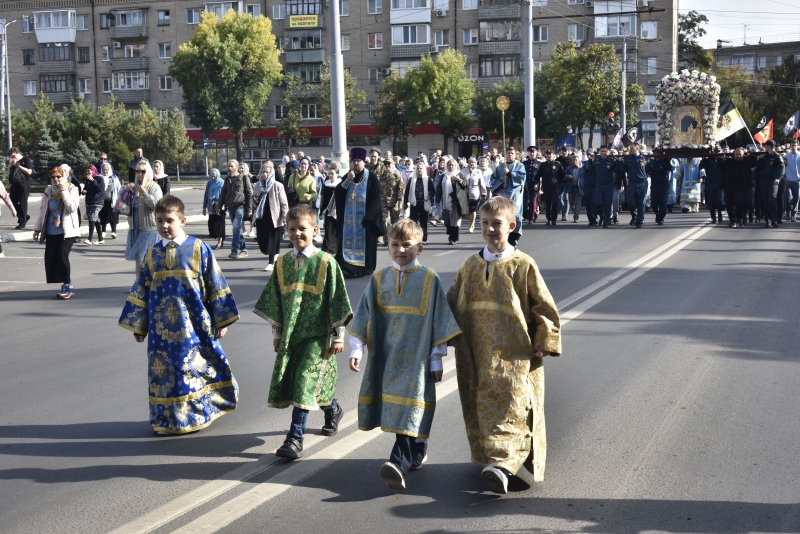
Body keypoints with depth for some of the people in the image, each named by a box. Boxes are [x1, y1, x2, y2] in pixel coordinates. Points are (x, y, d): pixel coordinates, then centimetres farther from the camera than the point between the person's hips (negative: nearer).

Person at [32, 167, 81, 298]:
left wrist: (64, 191, -16)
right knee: (50, 259, -1)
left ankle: (67, 285, -6)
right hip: (51, 232, 5)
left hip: (67, 231, -4)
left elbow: (73, 207, -17)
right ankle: (66, 286, 9)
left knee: (62, 256, -18)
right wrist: (37, 228, 12)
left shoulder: (72, 189, -3)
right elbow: (42, 211, 13)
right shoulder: (48, 191, 7)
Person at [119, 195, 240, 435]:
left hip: (194, 326, -3)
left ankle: (197, 414, 17)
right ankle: (168, 419, 20)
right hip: (161, 328, 3)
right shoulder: (153, 253, 7)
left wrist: (221, 320, -1)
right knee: (164, 370, 8)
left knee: (197, 368, 2)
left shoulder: (199, 249, -4)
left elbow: (216, 287, -1)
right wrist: (138, 325, 12)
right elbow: (140, 291, 12)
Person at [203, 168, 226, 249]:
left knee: (219, 224, -2)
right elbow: (206, 195, 14)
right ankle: (219, 242, 15)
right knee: (212, 224, 5)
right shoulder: (209, 183, 9)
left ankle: (219, 243, 4)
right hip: (211, 208, 5)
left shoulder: (222, 183, -5)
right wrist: (204, 208, 12)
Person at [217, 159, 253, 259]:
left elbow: (249, 194, -2)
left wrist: (249, 209, -6)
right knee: (238, 229, 9)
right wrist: (219, 206, 9)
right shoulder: (227, 179, 15)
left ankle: (234, 251, -19)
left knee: (236, 227, -17)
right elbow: (223, 193, 18)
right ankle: (243, 250, 15)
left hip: (240, 207, -6)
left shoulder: (243, 178, -1)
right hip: (231, 207, 6)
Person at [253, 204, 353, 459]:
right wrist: (277, 332, 14)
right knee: (289, 383, 10)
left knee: (305, 383, -12)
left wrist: (338, 336, -4)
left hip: (317, 335, -5)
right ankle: (332, 409, 36)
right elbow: (275, 301, 15)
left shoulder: (326, 262, -7)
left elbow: (337, 302, -4)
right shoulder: (282, 263, 7)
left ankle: (295, 439, -8)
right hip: (290, 333, 6)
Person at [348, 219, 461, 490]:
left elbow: (439, 322, -1)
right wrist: (356, 349, 3)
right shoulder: (379, 279, 6)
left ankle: (400, 463, -22)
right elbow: (363, 318, 9)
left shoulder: (430, 280, -4)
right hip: (385, 356, 4)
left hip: (416, 356, -4)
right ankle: (417, 453, 30)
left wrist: (436, 360, -1)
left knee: (411, 409, -12)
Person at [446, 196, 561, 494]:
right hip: (477, 355, 5)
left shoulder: (523, 265, -3)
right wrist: (455, 337, 10)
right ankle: (485, 456, 26)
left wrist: (543, 344, -5)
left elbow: (545, 307, 0)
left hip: (514, 355, -5)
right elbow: (453, 303, 20)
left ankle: (502, 464, -26)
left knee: (509, 404, -17)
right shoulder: (470, 266, 10)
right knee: (479, 408, 11)